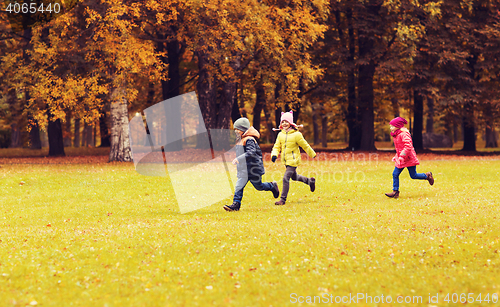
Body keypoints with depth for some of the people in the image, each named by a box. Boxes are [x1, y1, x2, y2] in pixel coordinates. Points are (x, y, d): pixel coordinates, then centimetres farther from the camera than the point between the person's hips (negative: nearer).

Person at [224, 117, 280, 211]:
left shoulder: (249, 140, -18)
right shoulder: (241, 140, 13)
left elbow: (251, 152, -31)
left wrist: (239, 158, -39)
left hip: (252, 168, -8)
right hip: (243, 170, 8)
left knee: (258, 186, 7)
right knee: (239, 186, -5)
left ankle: (272, 186, 34)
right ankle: (236, 204, -9)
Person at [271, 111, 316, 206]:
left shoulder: (296, 134, -14)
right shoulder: (280, 134, 2)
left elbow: (305, 146, -4)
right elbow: (277, 146, 6)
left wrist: (312, 154, 7)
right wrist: (274, 154, -14)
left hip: (293, 160, -7)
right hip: (285, 160, 7)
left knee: (286, 178, -14)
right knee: (294, 177, 24)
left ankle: (283, 199, -6)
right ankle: (310, 181, 49)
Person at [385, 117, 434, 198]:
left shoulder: (404, 134, -19)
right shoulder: (396, 135, 12)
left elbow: (408, 146, -28)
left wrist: (402, 156, -31)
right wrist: (396, 157, 19)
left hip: (409, 159, -9)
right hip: (400, 159, 9)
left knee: (413, 176, 1)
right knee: (395, 174, -1)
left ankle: (427, 176, 25)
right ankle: (395, 192, 2)